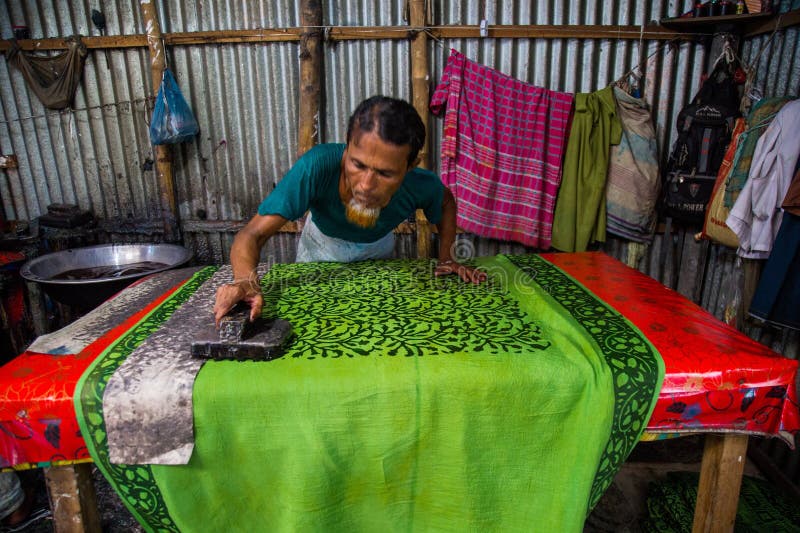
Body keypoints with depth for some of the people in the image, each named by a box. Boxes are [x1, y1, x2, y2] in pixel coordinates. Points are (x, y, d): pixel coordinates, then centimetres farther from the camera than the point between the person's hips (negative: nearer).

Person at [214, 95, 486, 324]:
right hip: (322, 245, -1)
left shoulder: (422, 186, -35)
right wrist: (246, 280, -66)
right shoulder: (317, 167, -45)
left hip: (377, 247, 1)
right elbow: (253, 234, -45)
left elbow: (446, 201, -8)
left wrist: (446, 257, -19)